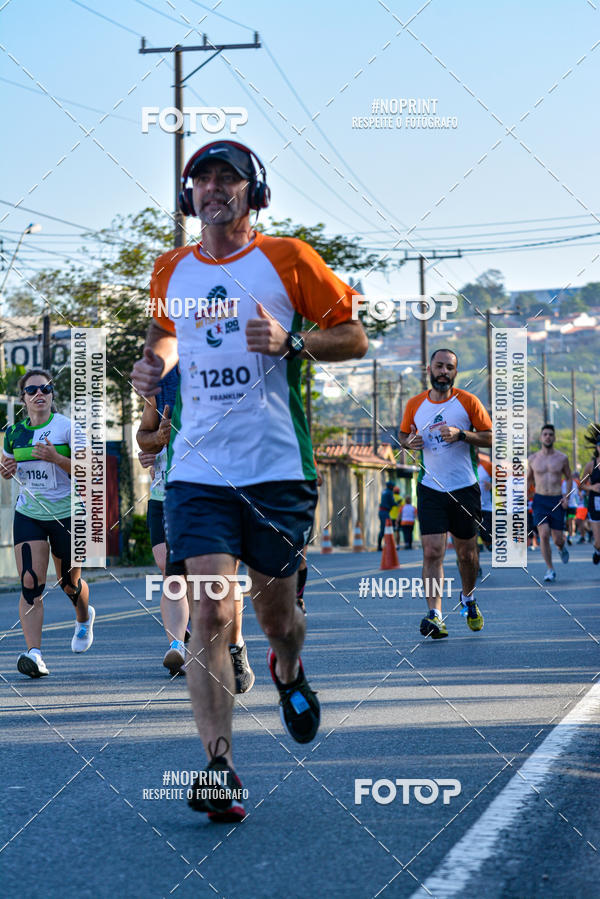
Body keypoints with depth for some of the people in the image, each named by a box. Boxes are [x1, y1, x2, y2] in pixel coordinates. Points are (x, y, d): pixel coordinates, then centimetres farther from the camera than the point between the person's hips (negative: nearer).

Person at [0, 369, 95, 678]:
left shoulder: (68, 427, -8)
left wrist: (55, 457, -24)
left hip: (67, 515, -2)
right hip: (28, 515, 2)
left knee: (69, 583, 12)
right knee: (30, 583, -14)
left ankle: (84, 618, 47)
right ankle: (34, 653, -22)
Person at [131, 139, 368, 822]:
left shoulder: (286, 258, 1)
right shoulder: (171, 270, 11)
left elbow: (354, 337, 4)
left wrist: (291, 341, -14)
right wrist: (155, 361, 8)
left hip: (278, 468, -1)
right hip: (199, 471, 1)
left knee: (276, 614, 10)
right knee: (209, 614, -12)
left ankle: (289, 674, 45)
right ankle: (218, 766, -9)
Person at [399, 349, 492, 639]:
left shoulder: (468, 402, -1)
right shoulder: (415, 404, 5)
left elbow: (491, 437, -2)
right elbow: (403, 435, 19)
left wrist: (461, 434, -18)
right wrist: (409, 442, -5)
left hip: (465, 488, 0)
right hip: (430, 488, 1)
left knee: (466, 553, 10)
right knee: (432, 551, -13)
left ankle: (468, 598, 38)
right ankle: (435, 615, -17)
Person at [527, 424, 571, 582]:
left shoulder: (562, 458, 2)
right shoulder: (533, 459, 4)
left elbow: (569, 478, 13)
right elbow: (528, 479, 16)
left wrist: (566, 496, -2)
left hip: (557, 501, 0)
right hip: (540, 500, 0)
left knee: (558, 539, 2)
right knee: (544, 534, -17)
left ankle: (561, 548, 41)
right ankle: (550, 569, -6)